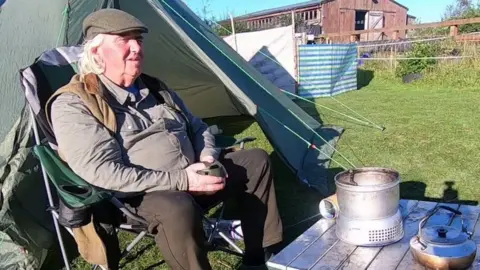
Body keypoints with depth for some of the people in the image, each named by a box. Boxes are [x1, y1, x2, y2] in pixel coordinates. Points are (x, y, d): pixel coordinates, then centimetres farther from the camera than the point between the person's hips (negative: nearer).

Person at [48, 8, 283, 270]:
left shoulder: (154, 88, 13)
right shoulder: (73, 105, -10)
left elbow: (198, 128, 21)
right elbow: (102, 172, -22)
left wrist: (208, 157, -4)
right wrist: (180, 180, -25)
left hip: (192, 178, 8)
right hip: (140, 195, -7)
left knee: (256, 160, 5)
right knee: (177, 209, -40)